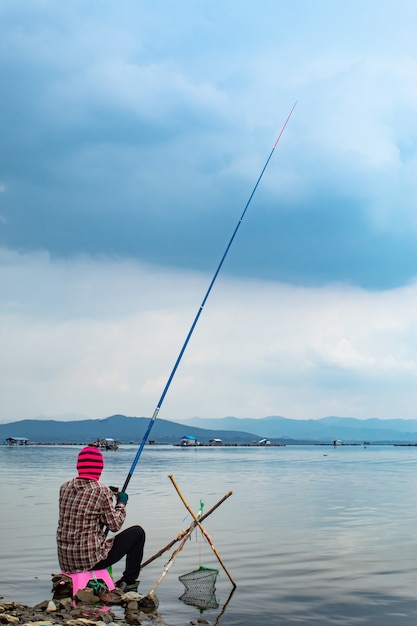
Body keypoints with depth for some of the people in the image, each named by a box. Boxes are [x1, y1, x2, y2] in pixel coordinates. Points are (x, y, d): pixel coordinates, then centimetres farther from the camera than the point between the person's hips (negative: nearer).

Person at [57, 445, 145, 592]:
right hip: (90, 559, -6)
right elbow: (115, 526, -9)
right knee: (137, 532, 10)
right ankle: (128, 582, 18)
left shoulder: (64, 488, 3)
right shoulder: (101, 490, -14)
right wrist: (121, 503, 8)